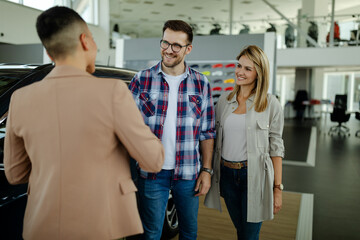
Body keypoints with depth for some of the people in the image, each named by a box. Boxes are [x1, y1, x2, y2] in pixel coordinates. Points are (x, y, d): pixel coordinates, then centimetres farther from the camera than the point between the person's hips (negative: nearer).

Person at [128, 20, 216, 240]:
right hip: (152, 172, -1)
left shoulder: (201, 83, 2)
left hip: (188, 173, 2)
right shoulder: (141, 80, -2)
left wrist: (207, 170, 1)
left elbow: (207, 132, 5)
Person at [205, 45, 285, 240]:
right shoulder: (224, 100, 6)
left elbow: (276, 147, -4)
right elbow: (216, 139, 13)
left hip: (254, 176, -3)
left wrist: (277, 188, -5)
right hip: (226, 174, 4)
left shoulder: (270, 104, -4)